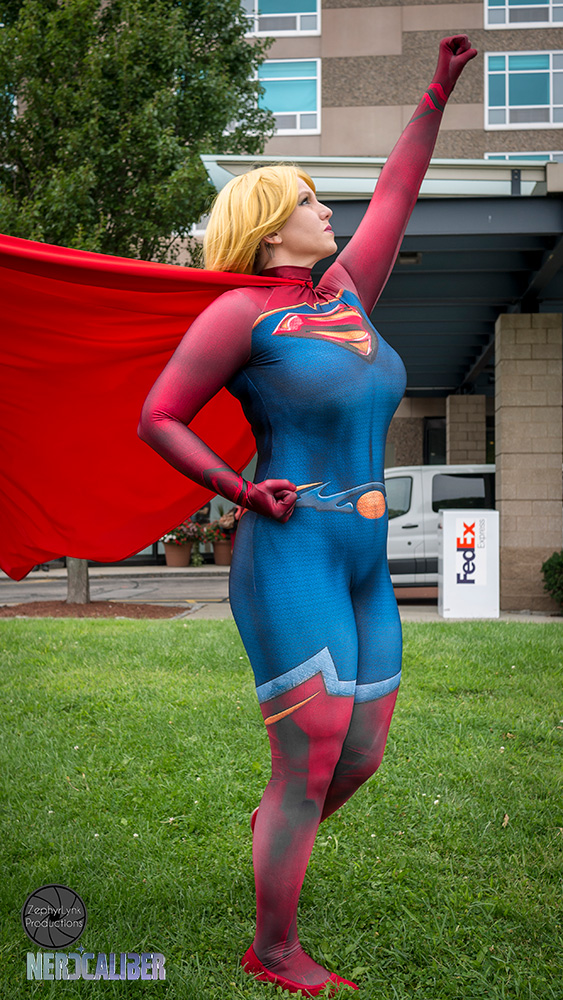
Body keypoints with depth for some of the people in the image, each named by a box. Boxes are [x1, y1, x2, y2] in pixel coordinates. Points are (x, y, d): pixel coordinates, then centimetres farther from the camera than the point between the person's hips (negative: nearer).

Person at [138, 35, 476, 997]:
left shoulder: (344, 295, 14)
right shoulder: (242, 312, -6)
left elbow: (393, 199, 25)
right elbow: (158, 418, -4)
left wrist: (437, 91, 28)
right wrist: (241, 492, -14)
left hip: (363, 565, 8)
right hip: (290, 557, -8)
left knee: (361, 757, 11)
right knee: (309, 766, -6)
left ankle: (274, 828, 40)